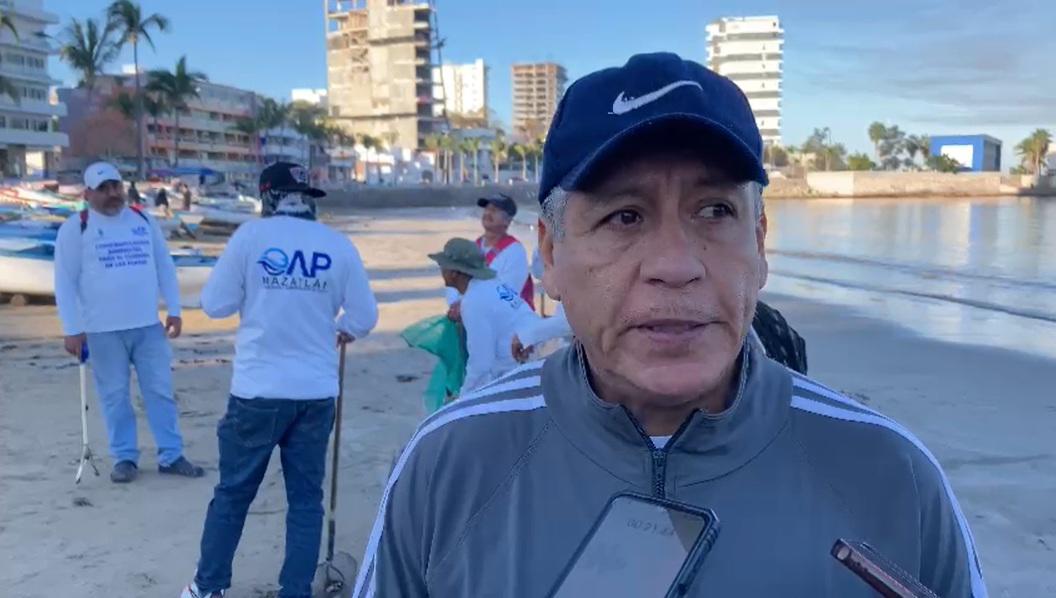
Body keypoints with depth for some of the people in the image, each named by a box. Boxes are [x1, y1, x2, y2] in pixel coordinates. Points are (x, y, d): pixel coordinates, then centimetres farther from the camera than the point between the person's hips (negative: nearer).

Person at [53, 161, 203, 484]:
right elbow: (65, 282, -4)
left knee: (161, 390, 6)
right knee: (114, 396, 6)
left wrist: (174, 309, 7)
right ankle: (124, 457, 19)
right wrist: (72, 329, -9)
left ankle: (171, 456, 14)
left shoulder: (144, 220, 8)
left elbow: (165, 266, 12)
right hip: (103, 330, -3)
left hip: (148, 325, 3)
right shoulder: (76, 228, -3)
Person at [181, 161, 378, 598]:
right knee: (306, 497, 12)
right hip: (316, 392, 1)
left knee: (233, 492, 15)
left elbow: (215, 304, -1)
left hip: (257, 389, -1)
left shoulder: (250, 236, -6)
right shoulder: (338, 245, -1)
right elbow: (365, 317, 2)